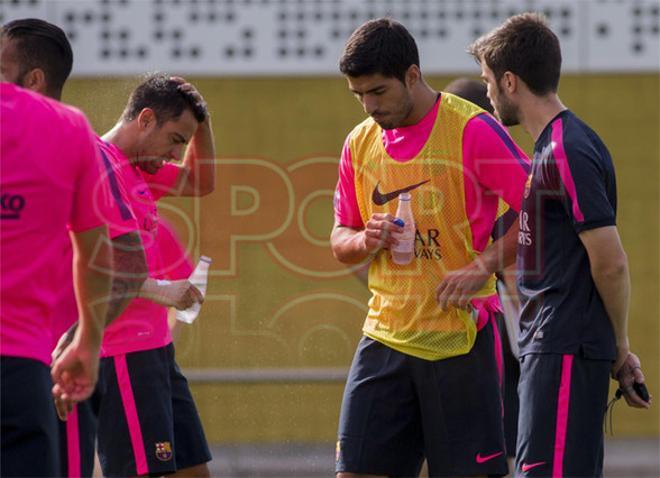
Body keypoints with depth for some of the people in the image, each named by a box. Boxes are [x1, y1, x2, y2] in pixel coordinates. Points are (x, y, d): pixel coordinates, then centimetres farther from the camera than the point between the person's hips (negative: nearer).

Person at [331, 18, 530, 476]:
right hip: (385, 334, 5)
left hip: (461, 335, -5)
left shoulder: (473, 130, -8)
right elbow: (340, 239, 19)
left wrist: (483, 267, -18)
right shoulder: (360, 143, 10)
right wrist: (364, 241, -4)